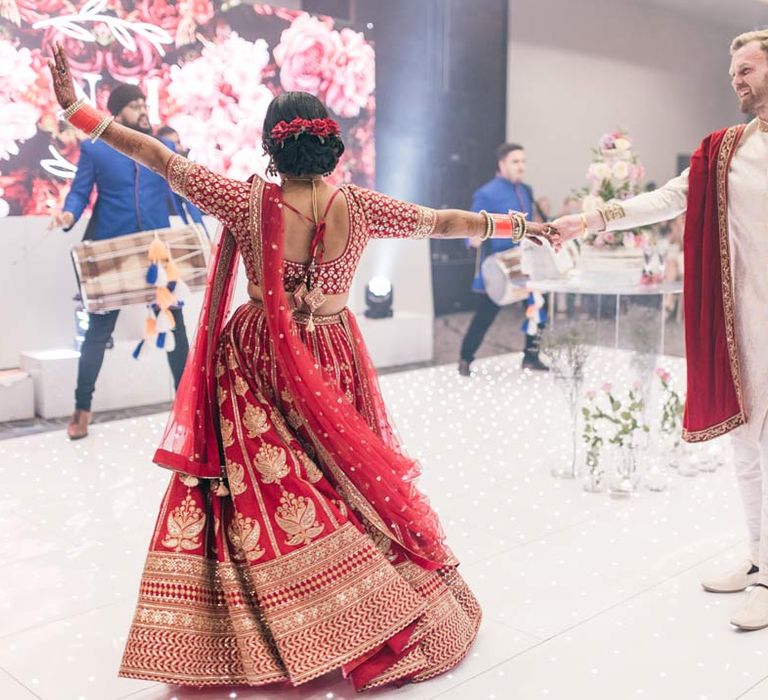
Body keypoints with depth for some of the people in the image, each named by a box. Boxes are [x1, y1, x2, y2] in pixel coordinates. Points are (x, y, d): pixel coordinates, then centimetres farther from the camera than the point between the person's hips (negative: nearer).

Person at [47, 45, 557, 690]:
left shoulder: (248, 203, -15)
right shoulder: (358, 207, -10)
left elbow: (163, 159, -9)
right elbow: (440, 222, 1)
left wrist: (79, 110, -1)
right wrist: (512, 224, 16)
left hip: (258, 368, -2)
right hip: (334, 364, 3)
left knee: (261, 493, 8)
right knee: (355, 485, 17)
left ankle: (268, 640, 18)